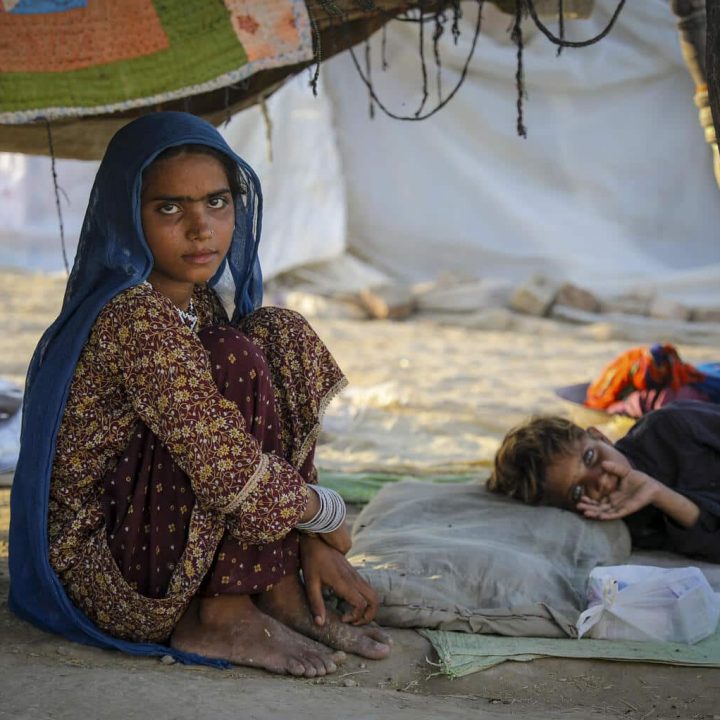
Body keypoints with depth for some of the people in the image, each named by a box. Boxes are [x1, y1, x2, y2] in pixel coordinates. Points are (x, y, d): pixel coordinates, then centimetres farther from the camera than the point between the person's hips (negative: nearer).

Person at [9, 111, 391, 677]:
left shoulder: (201, 304, 6)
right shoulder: (132, 318, -23)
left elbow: (275, 424, 9)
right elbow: (226, 472, -28)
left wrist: (311, 545, -2)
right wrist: (325, 514, -11)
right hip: (99, 567, -9)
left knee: (281, 334, 1)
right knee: (235, 360, -23)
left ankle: (280, 591, -1)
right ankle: (223, 616, -12)